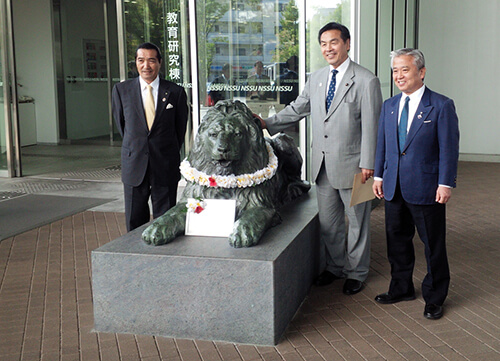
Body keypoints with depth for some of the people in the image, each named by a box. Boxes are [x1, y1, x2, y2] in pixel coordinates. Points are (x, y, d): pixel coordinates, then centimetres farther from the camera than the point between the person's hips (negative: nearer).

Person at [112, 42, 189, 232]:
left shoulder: (176, 92, 0)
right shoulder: (121, 90, 3)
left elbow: (180, 128, 9)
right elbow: (121, 123, 14)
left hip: (165, 167, -1)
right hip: (134, 166, 1)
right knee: (134, 223, 7)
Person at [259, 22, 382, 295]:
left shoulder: (366, 81, -11)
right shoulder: (316, 78, 9)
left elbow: (370, 127, -13)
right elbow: (297, 109, 16)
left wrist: (367, 165, -15)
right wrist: (267, 123, 5)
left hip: (351, 165, -6)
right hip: (322, 164, 6)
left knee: (357, 221, 9)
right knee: (327, 221, 16)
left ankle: (355, 272, 25)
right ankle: (333, 266, 34)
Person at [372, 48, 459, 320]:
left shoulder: (441, 106, -7)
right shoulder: (389, 106, 10)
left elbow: (449, 148, -9)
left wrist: (445, 184, -13)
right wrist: (378, 175, 11)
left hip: (426, 188, -5)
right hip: (394, 187, 5)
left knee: (433, 245, 6)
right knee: (397, 239, 15)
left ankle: (434, 298, 21)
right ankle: (401, 289, 33)